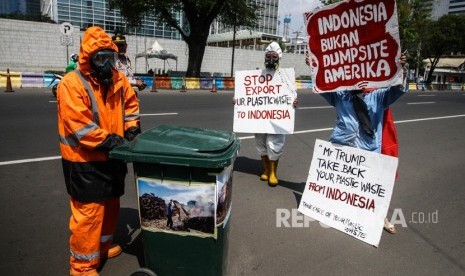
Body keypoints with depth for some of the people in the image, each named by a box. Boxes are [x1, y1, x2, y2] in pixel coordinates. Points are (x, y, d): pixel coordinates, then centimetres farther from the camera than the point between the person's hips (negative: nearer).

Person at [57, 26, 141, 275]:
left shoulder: (118, 79, 2)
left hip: (111, 157, 8)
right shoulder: (71, 84, -19)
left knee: (111, 206, 20)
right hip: (85, 161, -7)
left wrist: (131, 129, 1)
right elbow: (80, 126, -24)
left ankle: (103, 247, 42)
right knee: (88, 212, 0)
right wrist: (111, 141, -26)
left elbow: (131, 103, 15)